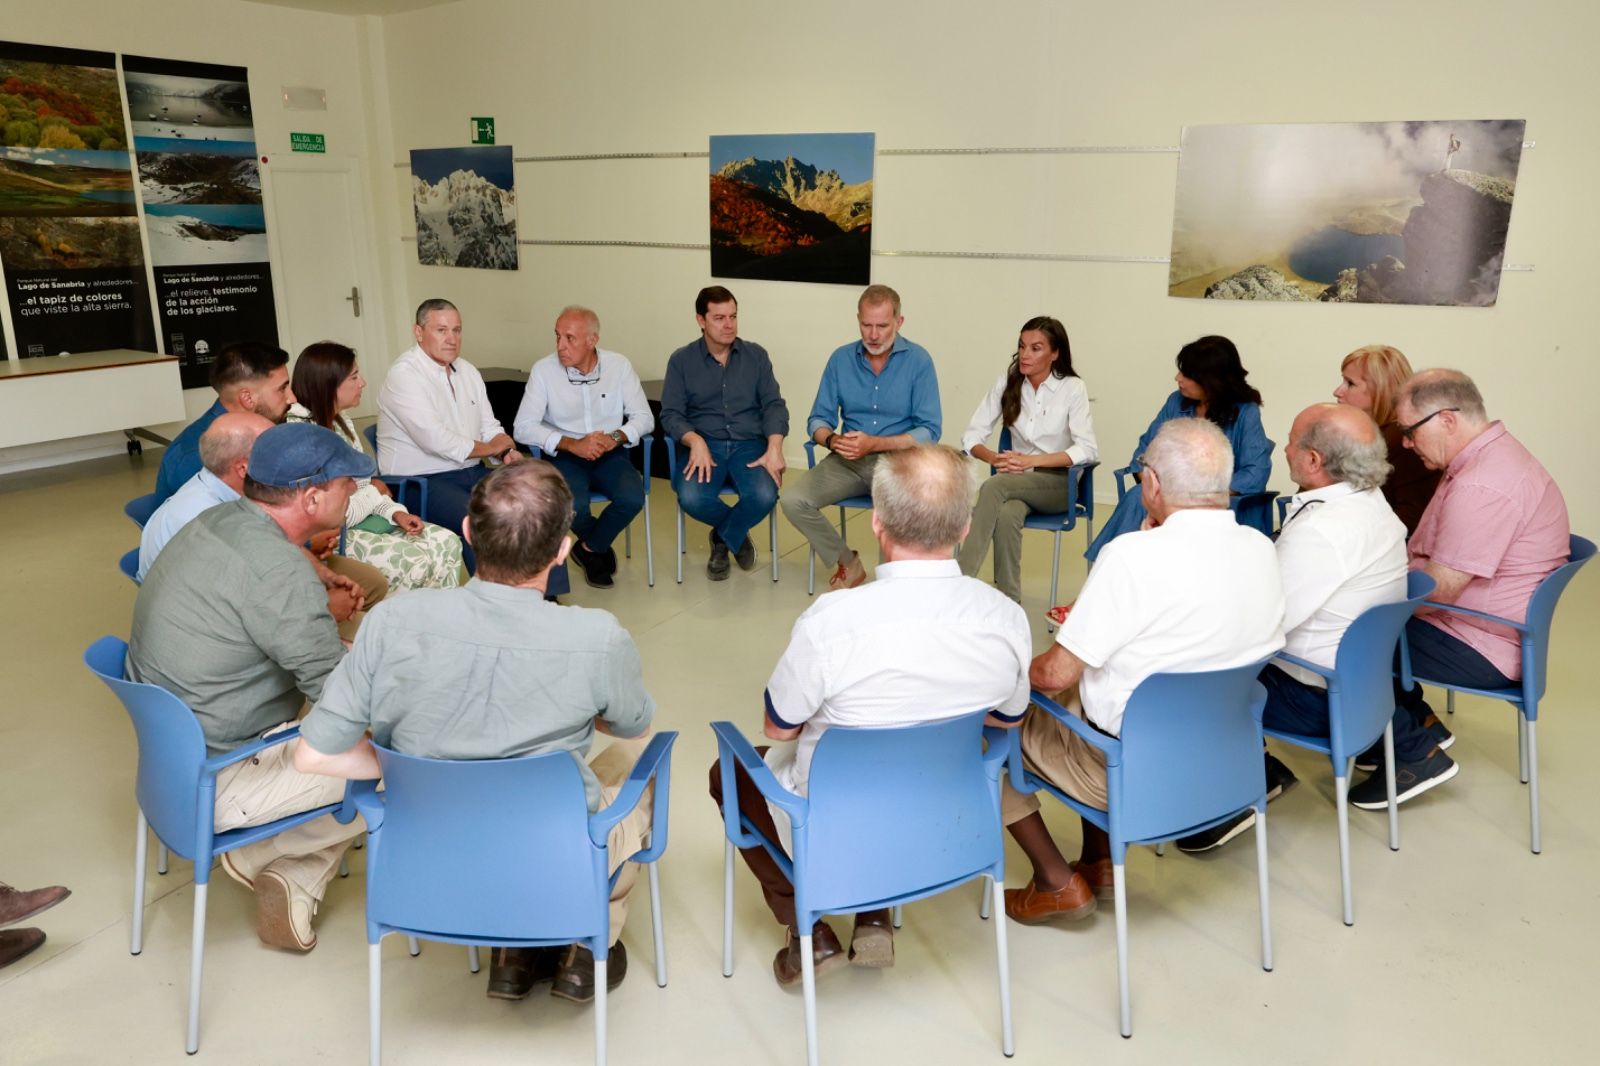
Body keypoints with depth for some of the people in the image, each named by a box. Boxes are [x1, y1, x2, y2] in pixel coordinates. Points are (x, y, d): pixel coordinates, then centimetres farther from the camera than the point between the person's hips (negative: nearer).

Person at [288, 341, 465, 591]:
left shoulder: (341, 425, 9)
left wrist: (396, 512, -4)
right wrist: (375, 491, -4)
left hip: (366, 519, 9)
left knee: (447, 542, -6)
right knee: (417, 562, -23)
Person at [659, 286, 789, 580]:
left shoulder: (756, 355, 10)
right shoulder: (681, 360, 7)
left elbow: (774, 406, 3)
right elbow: (671, 414, 0)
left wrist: (774, 448, -16)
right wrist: (696, 442, -21)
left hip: (749, 444, 1)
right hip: (704, 445, 0)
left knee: (764, 496, -31)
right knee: (691, 498, -32)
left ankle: (723, 538, 4)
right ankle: (737, 535, 5)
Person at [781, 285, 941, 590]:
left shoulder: (918, 361, -5)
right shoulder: (841, 358, 5)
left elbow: (929, 431, -9)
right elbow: (818, 419, 9)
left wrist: (874, 444, -21)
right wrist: (831, 440, -16)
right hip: (847, 460, 4)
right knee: (793, 501, -19)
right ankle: (847, 564, 4)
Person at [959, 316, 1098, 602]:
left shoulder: (1072, 388, -5)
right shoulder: (1007, 383, 4)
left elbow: (1087, 450, -15)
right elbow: (972, 435, 2)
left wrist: (1030, 461, -24)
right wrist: (995, 458, -20)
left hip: (1059, 484, -3)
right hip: (1016, 480, 3)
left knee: (993, 487, -33)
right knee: (1006, 515, -35)